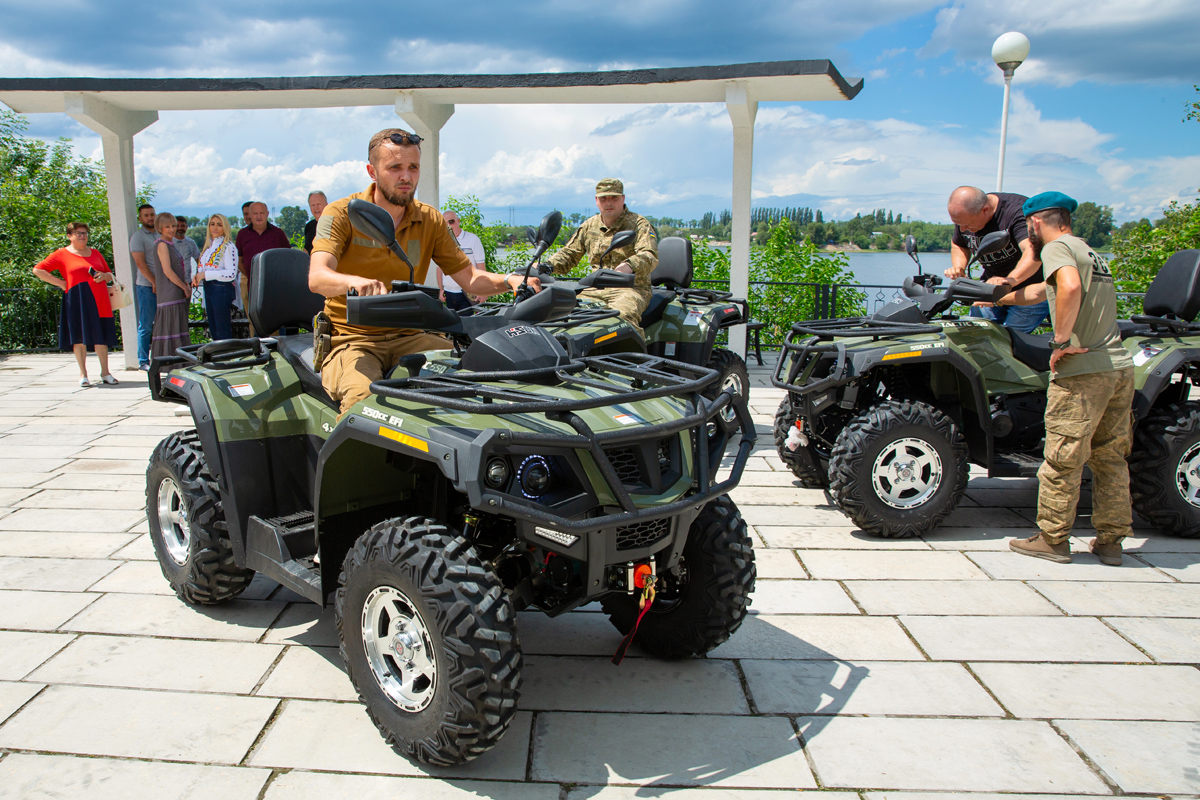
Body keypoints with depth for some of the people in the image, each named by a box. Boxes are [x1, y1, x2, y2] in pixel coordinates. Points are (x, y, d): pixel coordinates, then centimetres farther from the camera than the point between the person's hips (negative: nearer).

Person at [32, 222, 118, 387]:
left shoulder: (95, 252, 19)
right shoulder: (62, 254, 5)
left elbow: (109, 273, 25)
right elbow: (38, 270, 4)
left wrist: (103, 276, 1)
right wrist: (61, 283, -3)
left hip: (99, 300, 4)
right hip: (77, 300, -3)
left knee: (101, 336, 3)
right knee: (80, 336, -3)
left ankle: (105, 372, 9)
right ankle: (83, 374, 3)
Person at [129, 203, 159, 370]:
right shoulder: (137, 237, -3)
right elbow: (140, 263, -11)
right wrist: (154, 282, -15)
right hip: (146, 286, -6)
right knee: (146, 325, -3)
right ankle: (143, 361, 2)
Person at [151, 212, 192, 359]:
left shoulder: (170, 244, 19)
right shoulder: (162, 245, -9)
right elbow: (167, 271, -16)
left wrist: (185, 284, 6)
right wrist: (185, 288, -11)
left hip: (177, 294, 9)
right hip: (169, 295, -9)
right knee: (171, 328, -9)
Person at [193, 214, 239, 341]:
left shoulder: (228, 247, -10)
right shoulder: (209, 245, 15)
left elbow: (231, 274, -19)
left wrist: (205, 274, -17)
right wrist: (197, 278, 2)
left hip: (221, 288, -9)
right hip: (208, 288, 9)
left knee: (223, 332, -4)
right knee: (213, 330, 14)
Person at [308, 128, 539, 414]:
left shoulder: (430, 221, 9)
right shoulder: (341, 214, -4)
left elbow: (469, 278, 7)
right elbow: (317, 278, -19)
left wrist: (508, 280, -15)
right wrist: (357, 282, -42)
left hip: (409, 337, 4)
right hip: (352, 338, -3)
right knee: (363, 396, -34)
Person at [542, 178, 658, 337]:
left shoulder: (639, 224, 0)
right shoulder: (589, 225, 17)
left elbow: (650, 255, -16)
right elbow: (568, 254, 21)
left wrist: (630, 266, -40)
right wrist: (546, 265, 0)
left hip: (630, 288, -5)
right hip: (594, 290, 5)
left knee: (622, 315, -37)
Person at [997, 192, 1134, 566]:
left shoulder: (1056, 247, -5)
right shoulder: (1088, 251, 23)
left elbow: (1070, 287, -27)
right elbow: (1037, 291, 35)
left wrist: (1061, 341, -19)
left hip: (1083, 371, -9)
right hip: (1121, 367, 9)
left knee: (1063, 460, 1)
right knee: (1111, 459, 14)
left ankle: (1053, 540, 11)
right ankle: (1110, 541, 21)